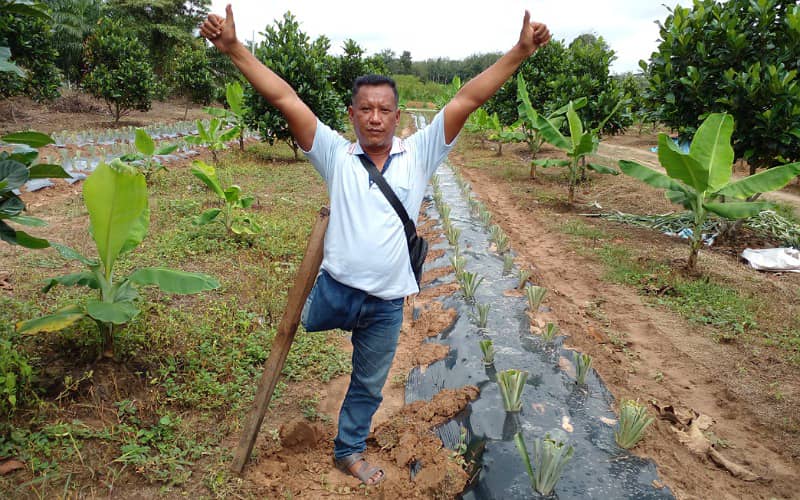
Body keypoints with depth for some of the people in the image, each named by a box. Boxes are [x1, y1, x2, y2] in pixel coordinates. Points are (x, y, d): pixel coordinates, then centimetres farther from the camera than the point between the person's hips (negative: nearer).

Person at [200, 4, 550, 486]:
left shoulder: (419, 154, -3)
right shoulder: (337, 155, -5)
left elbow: (467, 100, -10)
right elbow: (284, 98, -10)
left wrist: (520, 52, -14)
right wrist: (233, 47, -15)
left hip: (386, 304, 2)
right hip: (334, 290, -1)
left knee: (369, 385, 22)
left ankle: (350, 451, 47)